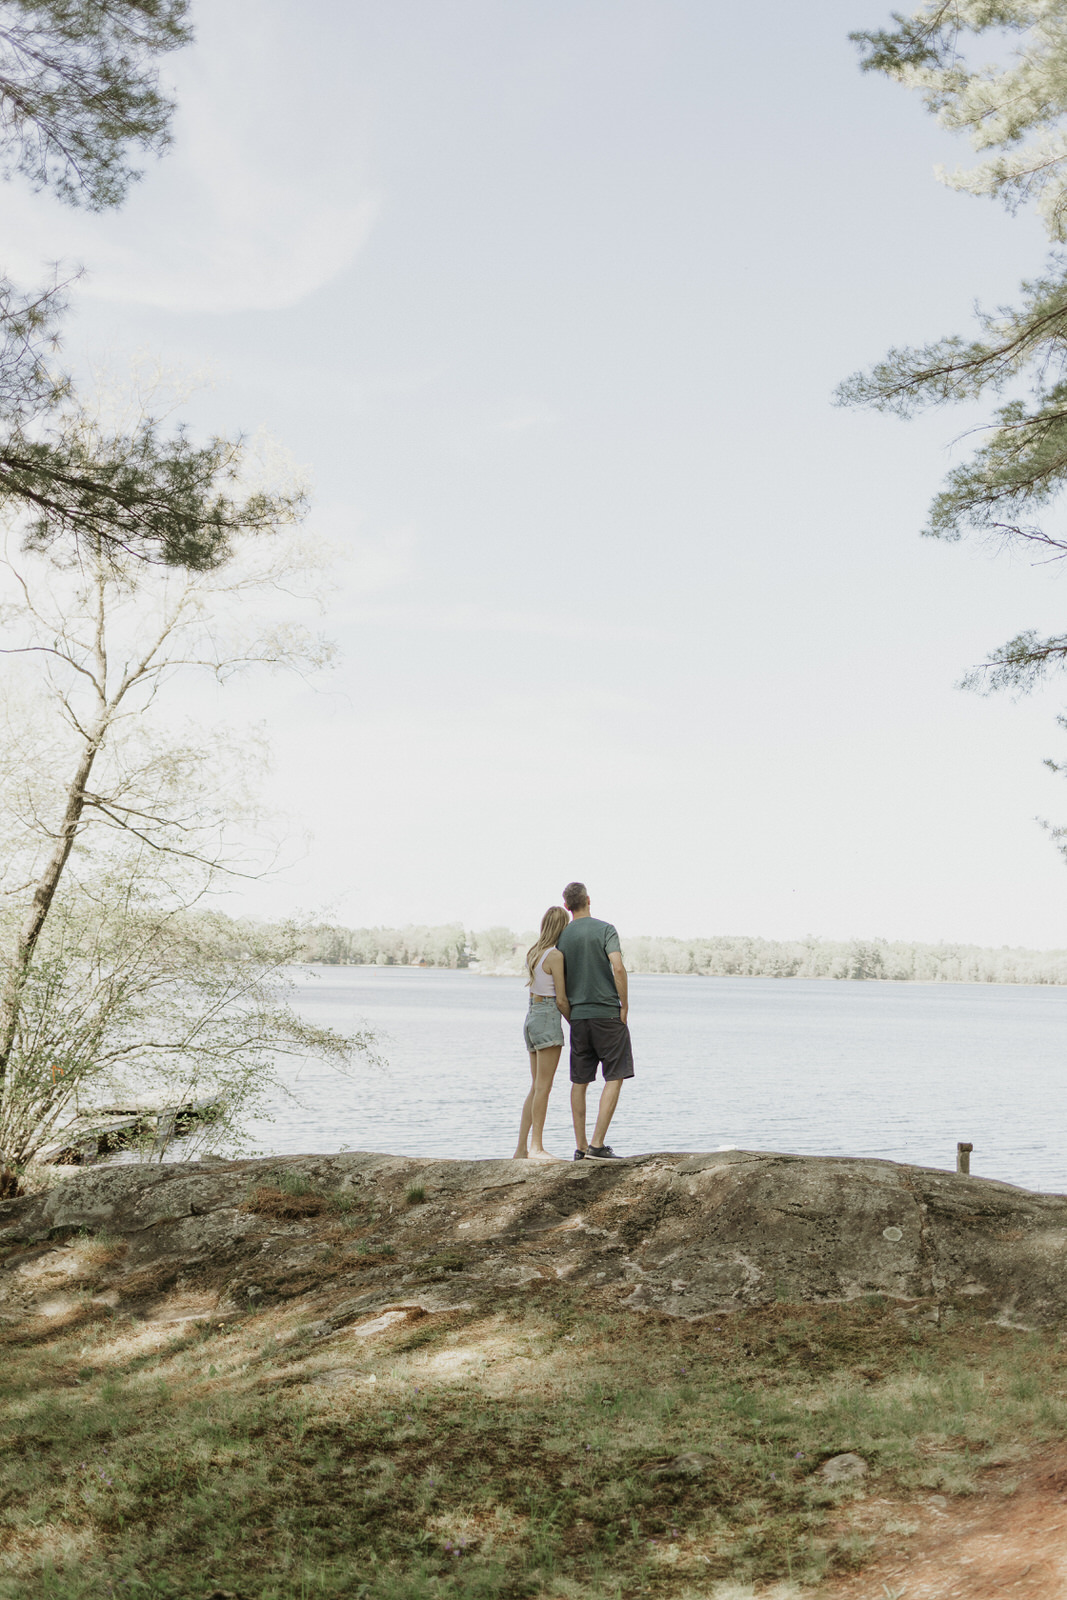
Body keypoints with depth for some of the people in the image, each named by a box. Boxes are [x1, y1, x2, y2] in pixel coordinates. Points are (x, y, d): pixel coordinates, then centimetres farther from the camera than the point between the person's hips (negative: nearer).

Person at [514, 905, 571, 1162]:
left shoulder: (533, 952, 12)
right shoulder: (555, 956, -12)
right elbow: (561, 999, -12)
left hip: (531, 1017, 8)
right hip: (548, 1018, -8)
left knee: (536, 1087, 11)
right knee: (543, 1086, -6)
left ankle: (521, 1148, 10)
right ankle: (536, 1147, -6)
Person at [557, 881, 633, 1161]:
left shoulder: (562, 937, 6)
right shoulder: (605, 930, -5)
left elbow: (559, 983, 7)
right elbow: (618, 968, -18)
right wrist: (624, 1005, -8)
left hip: (578, 1016, 5)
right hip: (608, 1014, -4)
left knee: (579, 1082, 10)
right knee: (615, 1078, -1)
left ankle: (581, 1147, 11)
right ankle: (597, 1144, -9)